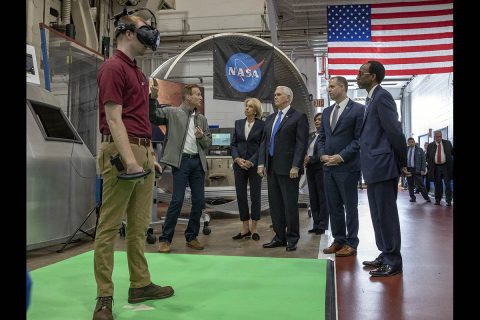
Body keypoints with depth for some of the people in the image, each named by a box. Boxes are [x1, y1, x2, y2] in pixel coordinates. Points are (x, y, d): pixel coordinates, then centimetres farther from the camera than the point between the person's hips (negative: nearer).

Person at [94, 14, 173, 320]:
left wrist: (149, 152, 17)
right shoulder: (113, 67, -7)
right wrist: (130, 159, -23)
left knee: (139, 225, 13)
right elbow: (114, 119, -16)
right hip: (122, 152, -9)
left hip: (143, 151, 9)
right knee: (110, 225, -3)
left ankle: (140, 284, 23)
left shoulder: (138, 72, 20)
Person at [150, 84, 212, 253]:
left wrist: (202, 136, -3)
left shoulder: (202, 119, 17)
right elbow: (152, 116, -9)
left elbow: (208, 143, 18)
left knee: (199, 201, 5)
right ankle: (165, 239, 4)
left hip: (198, 161, 5)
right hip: (181, 160, -5)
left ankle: (192, 237, 20)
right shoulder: (172, 112, 2)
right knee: (177, 201, -8)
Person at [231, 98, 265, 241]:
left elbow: (262, 146, -5)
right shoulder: (238, 123, 9)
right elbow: (233, 144, 8)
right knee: (241, 195, 4)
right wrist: (237, 158, -8)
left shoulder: (262, 125, -2)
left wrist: (251, 162, -14)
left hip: (254, 164, -3)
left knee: (255, 195, 3)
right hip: (239, 164, 4)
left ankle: (254, 228, 14)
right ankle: (245, 228, 14)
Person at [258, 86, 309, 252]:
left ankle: (292, 239, 12)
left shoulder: (299, 117, -3)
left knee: (290, 204, -1)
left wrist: (296, 166, -17)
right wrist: (261, 163, 5)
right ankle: (280, 237, 21)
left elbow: (301, 143, -10)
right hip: (271, 168, 7)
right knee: (275, 204, 10)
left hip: (288, 168, -6)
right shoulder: (270, 118, 17)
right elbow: (264, 142, 16)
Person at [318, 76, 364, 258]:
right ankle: (338, 240, 21)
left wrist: (341, 156, -15)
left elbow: (359, 138, -9)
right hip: (328, 166, 6)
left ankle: (351, 243, 12)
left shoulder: (358, 109, -4)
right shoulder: (327, 111, 16)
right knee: (333, 206, 10)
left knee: (350, 206, 2)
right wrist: (322, 154, 0)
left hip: (347, 166, -6)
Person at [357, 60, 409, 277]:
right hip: (374, 168, 10)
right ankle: (386, 255, 27)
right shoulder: (372, 99, 16)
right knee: (378, 215, 15)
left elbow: (395, 131, -17)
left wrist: (402, 163, -9)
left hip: (383, 166, -9)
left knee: (386, 215, -2)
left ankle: (393, 261, 9)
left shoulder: (382, 97, -13)